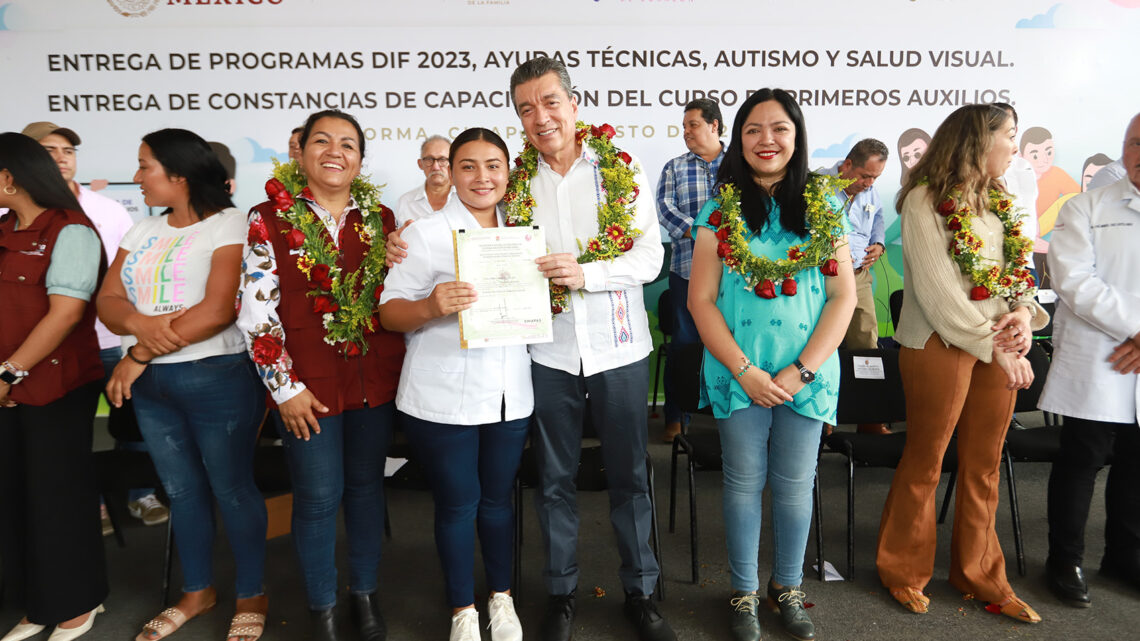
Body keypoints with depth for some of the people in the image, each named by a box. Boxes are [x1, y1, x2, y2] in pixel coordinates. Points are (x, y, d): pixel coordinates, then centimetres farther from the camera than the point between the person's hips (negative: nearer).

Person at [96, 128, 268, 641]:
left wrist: (137, 355, -14)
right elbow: (107, 300, 7)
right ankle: (197, 591, 34)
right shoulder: (143, 231, 12)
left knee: (232, 490, 4)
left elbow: (217, 311, -19)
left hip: (217, 378, -6)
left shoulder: (229, 225, -10)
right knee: (182, 491, 17)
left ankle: (251, 597, 22)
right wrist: (140, 323, -17)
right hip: (151, 384, 7)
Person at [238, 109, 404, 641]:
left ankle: (364, 592, 34)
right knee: (318, 496, 6)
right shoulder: (269, 220, -4)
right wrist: (284, 386, -10)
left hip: (376, 380, 3)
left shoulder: (381, 218, 6)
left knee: (366, 485, 15)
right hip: (307, 388, -3)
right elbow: (255, 313, -8)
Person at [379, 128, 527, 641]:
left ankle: (502, 598, 35)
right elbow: (389, 314, -7)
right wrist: (430, 307, -27)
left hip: (510, 396, 4)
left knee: (498, 498, 15)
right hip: (443, 399, -3)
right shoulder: (425, 234, -4)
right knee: (457, 503, 8)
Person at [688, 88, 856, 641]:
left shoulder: (823, 209, 3)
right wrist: (745, 370, -11)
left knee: (795, 484, 10)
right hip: (738, 372, -1)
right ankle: (744, 592, 27)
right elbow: (701, 299, -3)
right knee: (744, 482, 8)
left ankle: (788, 588, 31)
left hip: (807, 372, 1)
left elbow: (844, 295, 0)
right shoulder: (721, 211, 0)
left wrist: (801, 370, -9)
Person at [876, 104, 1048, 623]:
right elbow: (937, 289, -16)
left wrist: (1025, 314, -8)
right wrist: (993, 345, -16)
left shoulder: (999, 201, 13)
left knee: (984, 464, 14)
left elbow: (1019, 268, 13)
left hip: (999, 345, 7)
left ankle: (979, 571, 30)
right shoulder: (925, 201, -10)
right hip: (941, 344, -7)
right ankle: (903, 571, 23)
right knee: (925, 463, 5)